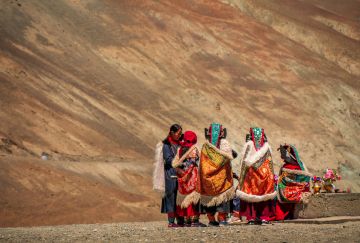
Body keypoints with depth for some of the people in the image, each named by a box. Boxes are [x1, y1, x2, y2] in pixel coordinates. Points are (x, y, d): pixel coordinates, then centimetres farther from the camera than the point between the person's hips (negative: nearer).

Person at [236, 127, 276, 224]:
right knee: (264, 195, 7)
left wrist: (242, 176, 2)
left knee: (250, 195, 3)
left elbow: (245, 161, -5)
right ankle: (264, 217, 5)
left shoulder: (249, 145, -3)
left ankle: (251, 217, -2)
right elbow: (270, 161, 6)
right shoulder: (266, 146, 4)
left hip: (251, 173, -2)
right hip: (265, 173, 2)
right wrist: (271, 176, 13)